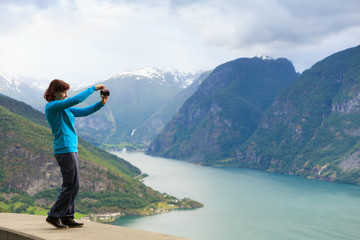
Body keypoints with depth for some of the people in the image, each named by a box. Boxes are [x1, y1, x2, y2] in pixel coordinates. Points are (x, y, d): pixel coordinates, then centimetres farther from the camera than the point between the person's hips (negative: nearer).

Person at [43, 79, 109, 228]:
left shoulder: (65, 109, 17)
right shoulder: (51, 107, -11)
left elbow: (84, 112, 17)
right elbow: (76, 100, -21)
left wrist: (101, 103, 4)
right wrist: (93, 88, -14)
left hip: (71, 149, 10)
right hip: (65, 150, -10)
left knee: (71, 186, 11)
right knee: (72, 185, -7)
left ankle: (67, 218, 16)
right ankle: (54, 216, 0)